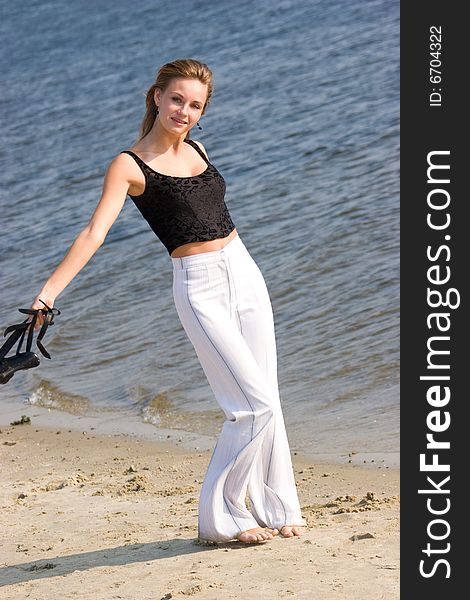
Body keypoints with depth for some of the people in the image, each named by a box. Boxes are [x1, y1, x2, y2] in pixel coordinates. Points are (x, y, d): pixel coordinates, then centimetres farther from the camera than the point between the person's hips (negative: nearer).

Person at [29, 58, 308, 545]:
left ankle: (277, 509, 22)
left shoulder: (196, 150, 11)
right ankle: (219, 518, 1)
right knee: (255, 406, -12)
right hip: (199, 289, -6)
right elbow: (94, 233, -17)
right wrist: (48, 293, -27)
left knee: (266, 404, 8)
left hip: (244, 274, 6)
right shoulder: (130, 166, -8)